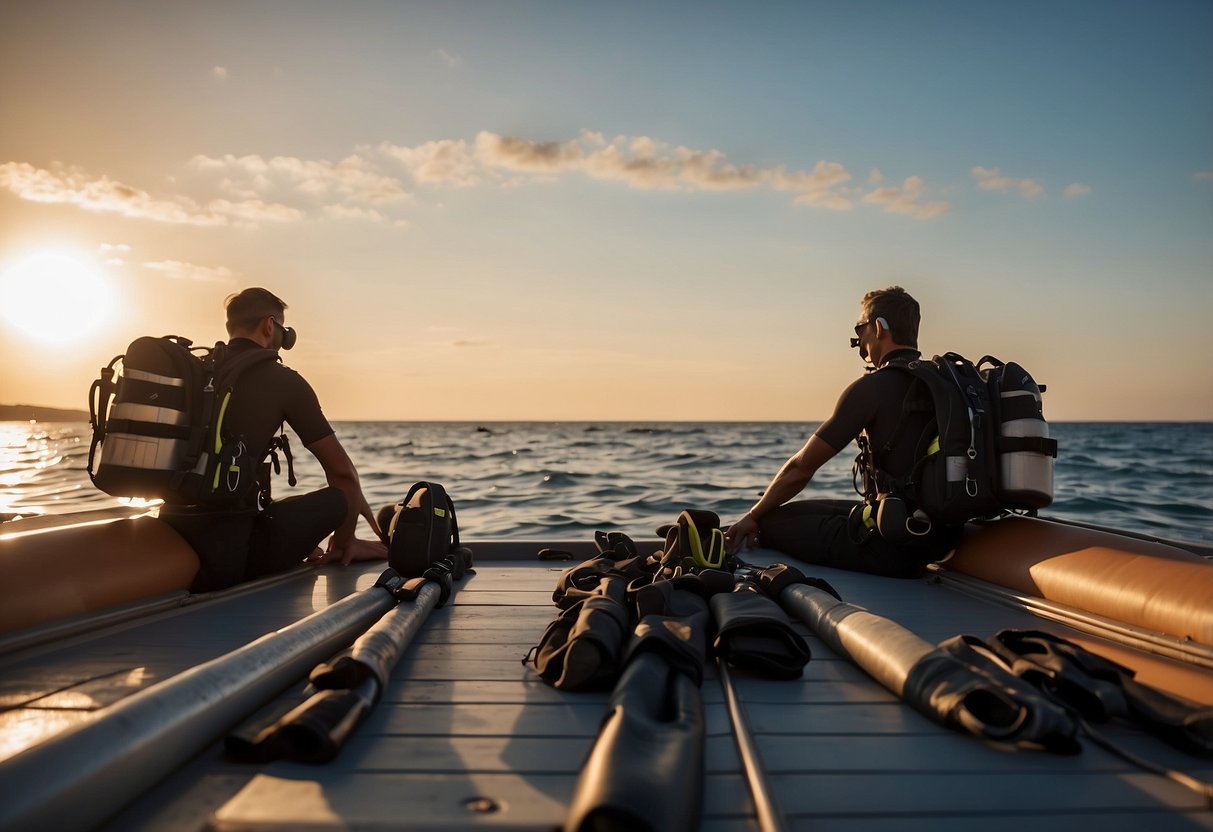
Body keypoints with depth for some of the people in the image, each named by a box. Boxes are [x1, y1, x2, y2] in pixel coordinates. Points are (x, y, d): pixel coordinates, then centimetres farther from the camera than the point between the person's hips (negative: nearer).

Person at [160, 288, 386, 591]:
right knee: (339, 498, 6)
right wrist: (344, 542, 17)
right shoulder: (282, 380, -4)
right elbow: (341, 470, -1)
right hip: (232, 551, -7)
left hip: (171, 537, 8)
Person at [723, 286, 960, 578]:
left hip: (892, 546, -8)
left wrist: (753, 516, 7)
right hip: (941, 540, 8)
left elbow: (801, 468, -6)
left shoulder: (871, 389, -12)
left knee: (771, 521, 5)